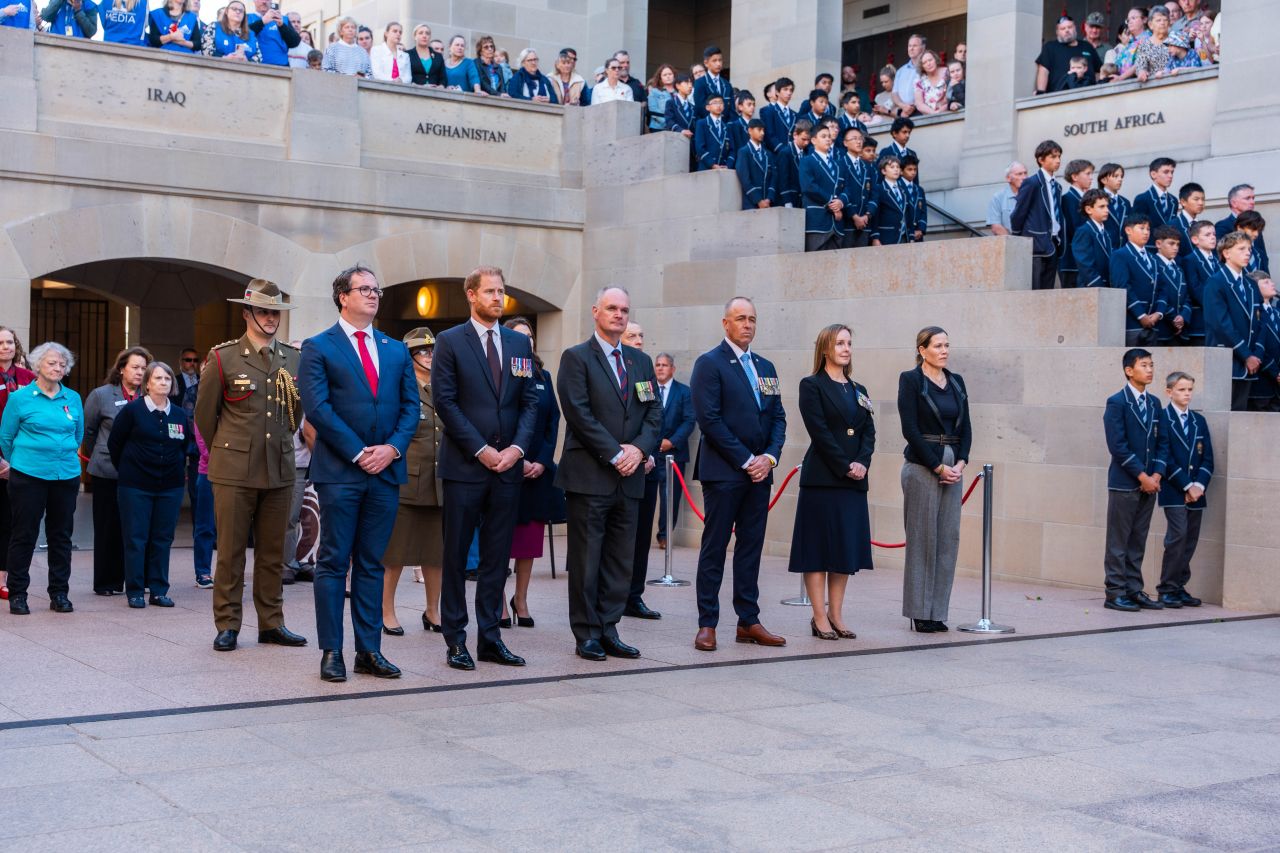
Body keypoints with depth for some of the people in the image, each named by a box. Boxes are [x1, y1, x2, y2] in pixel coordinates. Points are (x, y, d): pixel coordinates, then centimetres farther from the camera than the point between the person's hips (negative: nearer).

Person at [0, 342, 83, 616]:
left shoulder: (73, 399, 8)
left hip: (66, 475, 3)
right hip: (28, 477, -3)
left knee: (61, 535, 8)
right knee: (24, 534, 1)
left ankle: (59, 593, 17)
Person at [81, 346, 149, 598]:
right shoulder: (101, 395, 1)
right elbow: (88, 429, 9)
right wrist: (98, 455, 14)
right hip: (108, 472, -1)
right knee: (108, 527, 5)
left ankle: (129, 577, 12)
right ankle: (105, 582, 13)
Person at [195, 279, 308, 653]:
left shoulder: (293, 359, 9)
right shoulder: (222, 357, -2)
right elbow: (204, 413, 6)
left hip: (279, 471, 4)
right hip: (234, 472, -3)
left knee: (273, 552, 8)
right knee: (230, 551, 0)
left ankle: (271, 623, 17)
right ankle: (227, 626, 8)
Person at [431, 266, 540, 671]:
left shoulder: (519, 343, 12)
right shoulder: (450, 342, -1)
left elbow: (530, 401, 10)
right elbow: (445, 402, -7)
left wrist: (517, 447, -6)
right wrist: (481, 450, -12)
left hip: (508, 465, 4)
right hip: (464, 466, -4)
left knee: (497, 557, 7)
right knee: (456, 556, 2)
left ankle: (490, 638, 14)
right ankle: (455, 641, 9)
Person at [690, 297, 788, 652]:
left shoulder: (765, 367, 16)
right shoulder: (710, 363, -4)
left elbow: (778, 417, 14)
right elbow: (709, 419, -12)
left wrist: (769, 457, -4)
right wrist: (746, 460, -13)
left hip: (759, 470, 6)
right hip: (723, 472, -6)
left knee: (751, 547, 8)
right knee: (714, 547, -1)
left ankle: (748, 621, 14)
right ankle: (707, 624, 4)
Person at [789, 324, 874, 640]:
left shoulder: (858, 391, 17)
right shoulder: (812, 386, -2)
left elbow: (869, 433, 10)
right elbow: (819, 431, -11)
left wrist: (862, 463, -8)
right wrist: (845, 466, -14)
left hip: (854, 480, 6)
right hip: (822, 478, -6)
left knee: (846, 548, 7)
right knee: (818, 546, -3)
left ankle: (836, 615, 13)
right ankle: (820, 618, 1)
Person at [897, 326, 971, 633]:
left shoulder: (956, 382, 13)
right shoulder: (910, 380, -5)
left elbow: (965, 427, 12)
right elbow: (910, 429, -11)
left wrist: (960, 464, -4)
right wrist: (938, 467, -12)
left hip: (953, 468, 6)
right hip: (922, 467, -6)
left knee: (949, 538, 5)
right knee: (922, 538, -2)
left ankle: (938, 611, 12)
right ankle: (919, 612, 5)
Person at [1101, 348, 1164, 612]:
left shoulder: (1154, 403, 13)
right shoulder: (1117, 402, -7)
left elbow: (1160, 442, 13)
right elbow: (1118, 446, -12)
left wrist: (1156, 475, -2)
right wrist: (1142, 476, -13)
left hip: (1149, 483, 6)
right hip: (1124, 483, -6)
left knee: (1138, 541, 9)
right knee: (1119, 541, -1)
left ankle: (1134, 590, 15)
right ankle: (1115, 593, 2)